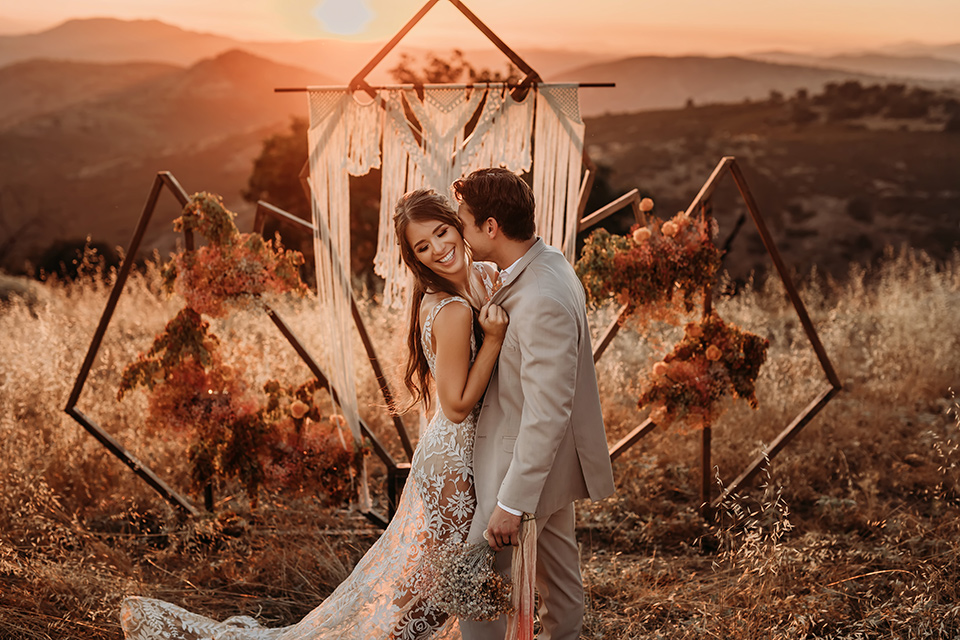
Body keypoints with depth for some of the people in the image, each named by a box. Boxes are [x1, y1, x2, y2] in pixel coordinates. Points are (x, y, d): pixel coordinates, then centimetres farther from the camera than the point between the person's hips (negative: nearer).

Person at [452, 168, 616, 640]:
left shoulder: (542, 302, -32)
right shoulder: (546, 262, -1)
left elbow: (547, 413, -31)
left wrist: (512, 503, -27)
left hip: (532, 460, -10)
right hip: (549, 457, 10)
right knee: (557, 575, 25)